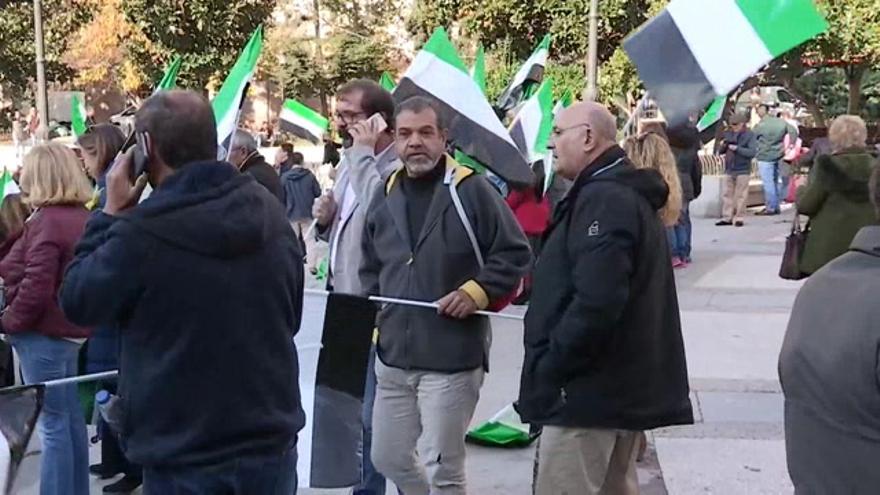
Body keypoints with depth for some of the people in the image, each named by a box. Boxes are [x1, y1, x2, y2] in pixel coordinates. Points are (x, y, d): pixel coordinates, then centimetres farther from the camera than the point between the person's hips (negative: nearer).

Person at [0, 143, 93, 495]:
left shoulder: (46, 221, -19)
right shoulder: (82, 217, 10)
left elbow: (35, 287, -22)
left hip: (44, 334, -9)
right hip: (68, 330, 9)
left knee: (53, 424, -3)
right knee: (71, 419, 16)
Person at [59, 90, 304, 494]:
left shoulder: (141, 233, -21)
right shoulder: (270, 212, -2)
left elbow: (77, 302, -4)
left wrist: (110, 215, 0)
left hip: (184, 457, -4)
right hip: (271, 442, 4)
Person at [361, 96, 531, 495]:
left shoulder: (471, 189, -9)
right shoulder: (386, 195, 10)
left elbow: (515, 255, -5)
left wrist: (476, 292, -17)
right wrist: (374, 317, 10)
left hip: (452, 359, -6)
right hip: (393, 357, 6)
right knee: (387, 458, 16)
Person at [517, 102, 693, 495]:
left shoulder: (603, 200, -18)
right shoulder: (628, 194, 17)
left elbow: (595, 303, -28)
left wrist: (547, 370, -19)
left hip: (589, 391, -11)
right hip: (621, 388, 11)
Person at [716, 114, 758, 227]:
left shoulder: (750, 135, -4)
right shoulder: (728, 134, 8)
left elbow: (752, 152, -15)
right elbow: (720, 151, 13)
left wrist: (737, 148, -21)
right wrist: (723, 146, -9)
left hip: (742, 171, -4)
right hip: (729, 170, 5)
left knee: (740, 196, 0)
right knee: (727, 194, 6)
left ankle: (739, 218, 6)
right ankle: (727, 217, 11)